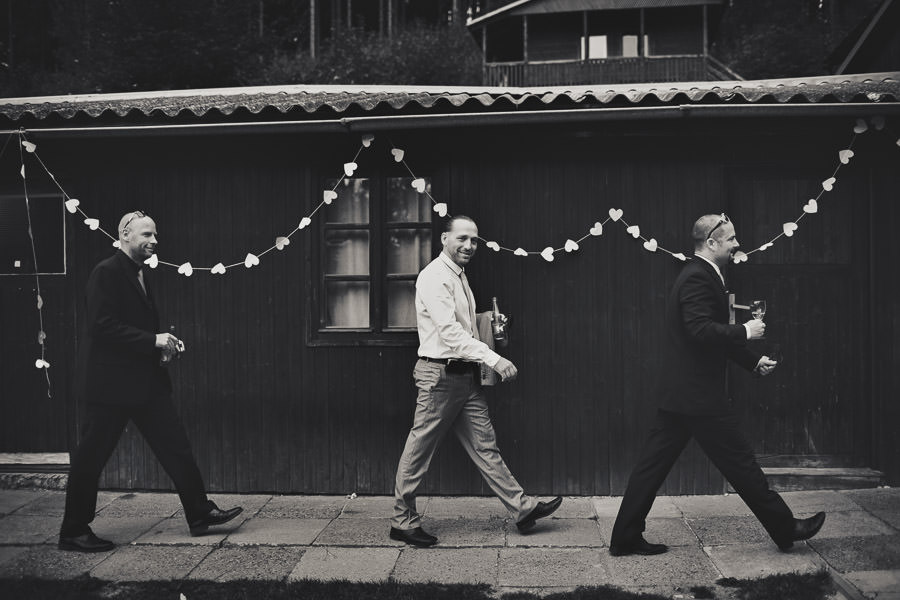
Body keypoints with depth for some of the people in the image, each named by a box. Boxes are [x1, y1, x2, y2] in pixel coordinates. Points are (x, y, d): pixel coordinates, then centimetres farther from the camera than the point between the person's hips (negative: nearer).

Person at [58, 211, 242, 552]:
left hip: (146, 382, 9)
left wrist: (163, 345, 4)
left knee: (176, 446, 8)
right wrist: (154, 340, -21)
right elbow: (102, 326, -21)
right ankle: (73, 532, 15)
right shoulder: (107, 272, -12)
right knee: (91, 456, 3)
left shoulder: (140, 274, 15)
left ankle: (200, 513, 15)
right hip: (113, 383, -9)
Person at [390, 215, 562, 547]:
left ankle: (522, 508, 15)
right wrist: (493, 359, -25)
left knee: (484, 445, 11)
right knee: (419, 450, 2)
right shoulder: (435, 277, -15)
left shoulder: (459, 275, 16)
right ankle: (403, 522, 13)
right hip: (440, 374, -9)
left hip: (465, 374, 9)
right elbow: (450, 332, -23)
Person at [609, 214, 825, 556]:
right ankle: (784, 528, 19)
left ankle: (625, 538, 13)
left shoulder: (698, 275, 18)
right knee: (740, 463, 4)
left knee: (653, 464, 9)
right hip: (698, 396, -10)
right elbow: (701, 330, -27)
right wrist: (745, 332, -16)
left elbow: (715, 335, 23)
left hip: (678, 394, 10)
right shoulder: (699, 278, -15)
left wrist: (754, 362, 19)